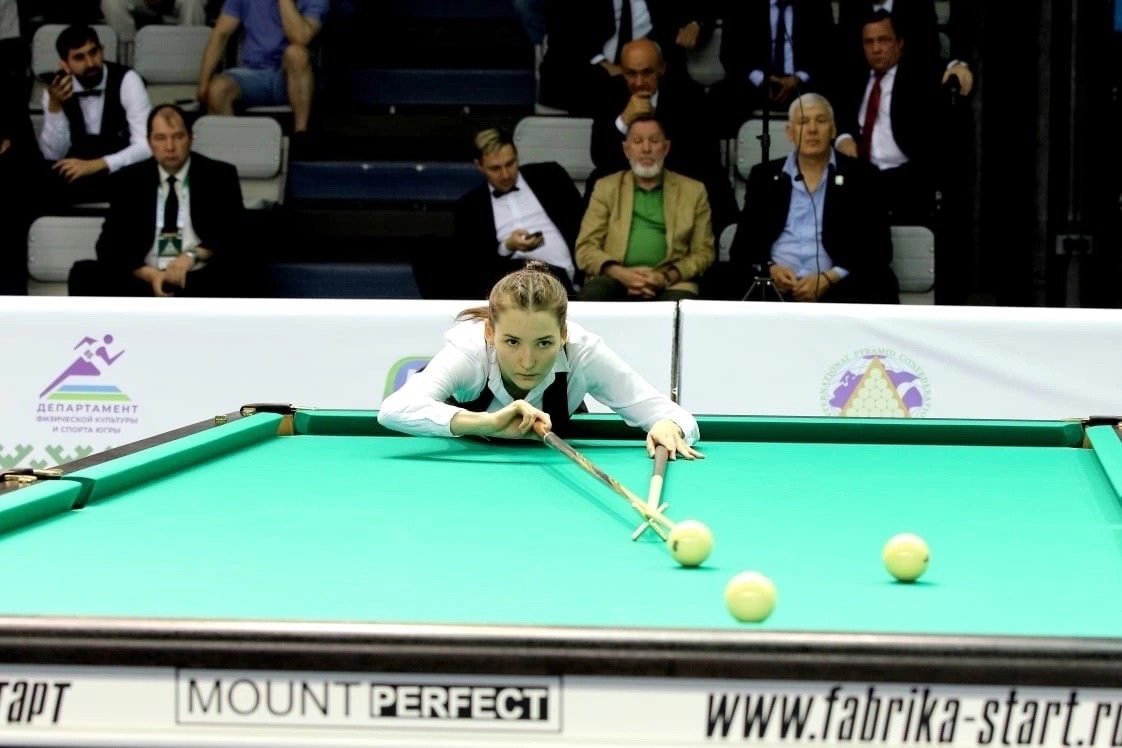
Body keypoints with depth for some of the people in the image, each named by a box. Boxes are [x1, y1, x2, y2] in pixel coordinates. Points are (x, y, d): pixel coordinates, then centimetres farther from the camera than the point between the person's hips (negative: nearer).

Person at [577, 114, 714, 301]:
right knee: (592, 295, -34)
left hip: (670, 283, -1)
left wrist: (668, 277, -10)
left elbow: (703, 252, 11)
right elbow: (585, 247, 9)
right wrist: (620, 273, -12)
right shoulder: (606, 188, 17)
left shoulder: (693, 191, 15)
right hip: (616, 279, 1)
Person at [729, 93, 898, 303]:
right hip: (774, 287, 1)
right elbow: (742, 246, 12)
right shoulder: (764, 176, 15)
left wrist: (828, 278, -13)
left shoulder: (860, 176, 9)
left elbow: (878, 248, 2)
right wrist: (769, 269, -10)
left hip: (836, 290, -1)